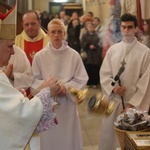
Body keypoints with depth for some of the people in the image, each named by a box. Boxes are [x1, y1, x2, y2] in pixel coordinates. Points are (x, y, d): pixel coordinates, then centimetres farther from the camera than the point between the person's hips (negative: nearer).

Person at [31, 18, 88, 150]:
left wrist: (66, 87, -16)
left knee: (69, 137, 8)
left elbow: (81, 79, 0)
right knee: (49, 138, 6)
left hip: (68, 103, 0)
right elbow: (34, 81, 0)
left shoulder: (74, 55, -3)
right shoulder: (39, 56, -3)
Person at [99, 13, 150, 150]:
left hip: (134, 103, -3)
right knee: (109, 136, 10)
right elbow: (104, 73, 8)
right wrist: (113, 87, -11)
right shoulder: (113, 49, 5)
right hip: (113, 100, 3)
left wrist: (133, 104, -11)